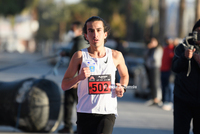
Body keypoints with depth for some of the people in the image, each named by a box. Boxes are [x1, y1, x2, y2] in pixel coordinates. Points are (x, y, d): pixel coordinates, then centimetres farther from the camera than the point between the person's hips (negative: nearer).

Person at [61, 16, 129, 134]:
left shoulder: (116, 56, 6)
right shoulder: (80, 56, 1)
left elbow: (124, 75, 27)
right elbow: (64, 85, 2)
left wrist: (122, 87, 5)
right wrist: (79, 78, -18)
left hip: (108, 112, 0)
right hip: (85, 113, 1)